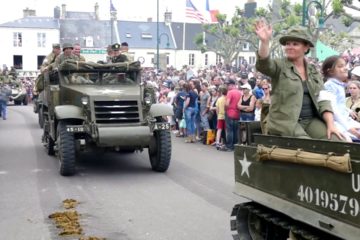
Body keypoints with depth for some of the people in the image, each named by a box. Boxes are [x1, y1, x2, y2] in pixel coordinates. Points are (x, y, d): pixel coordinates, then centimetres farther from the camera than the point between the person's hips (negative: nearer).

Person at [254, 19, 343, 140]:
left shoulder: (313, 70, 14)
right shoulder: (280, 66, 1)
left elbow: (322, 98, 8)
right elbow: (263, 65, -21)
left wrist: (331, 124, -7)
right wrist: (265, 41, -39)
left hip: (312, 120, 5)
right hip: (286, 122, -4)